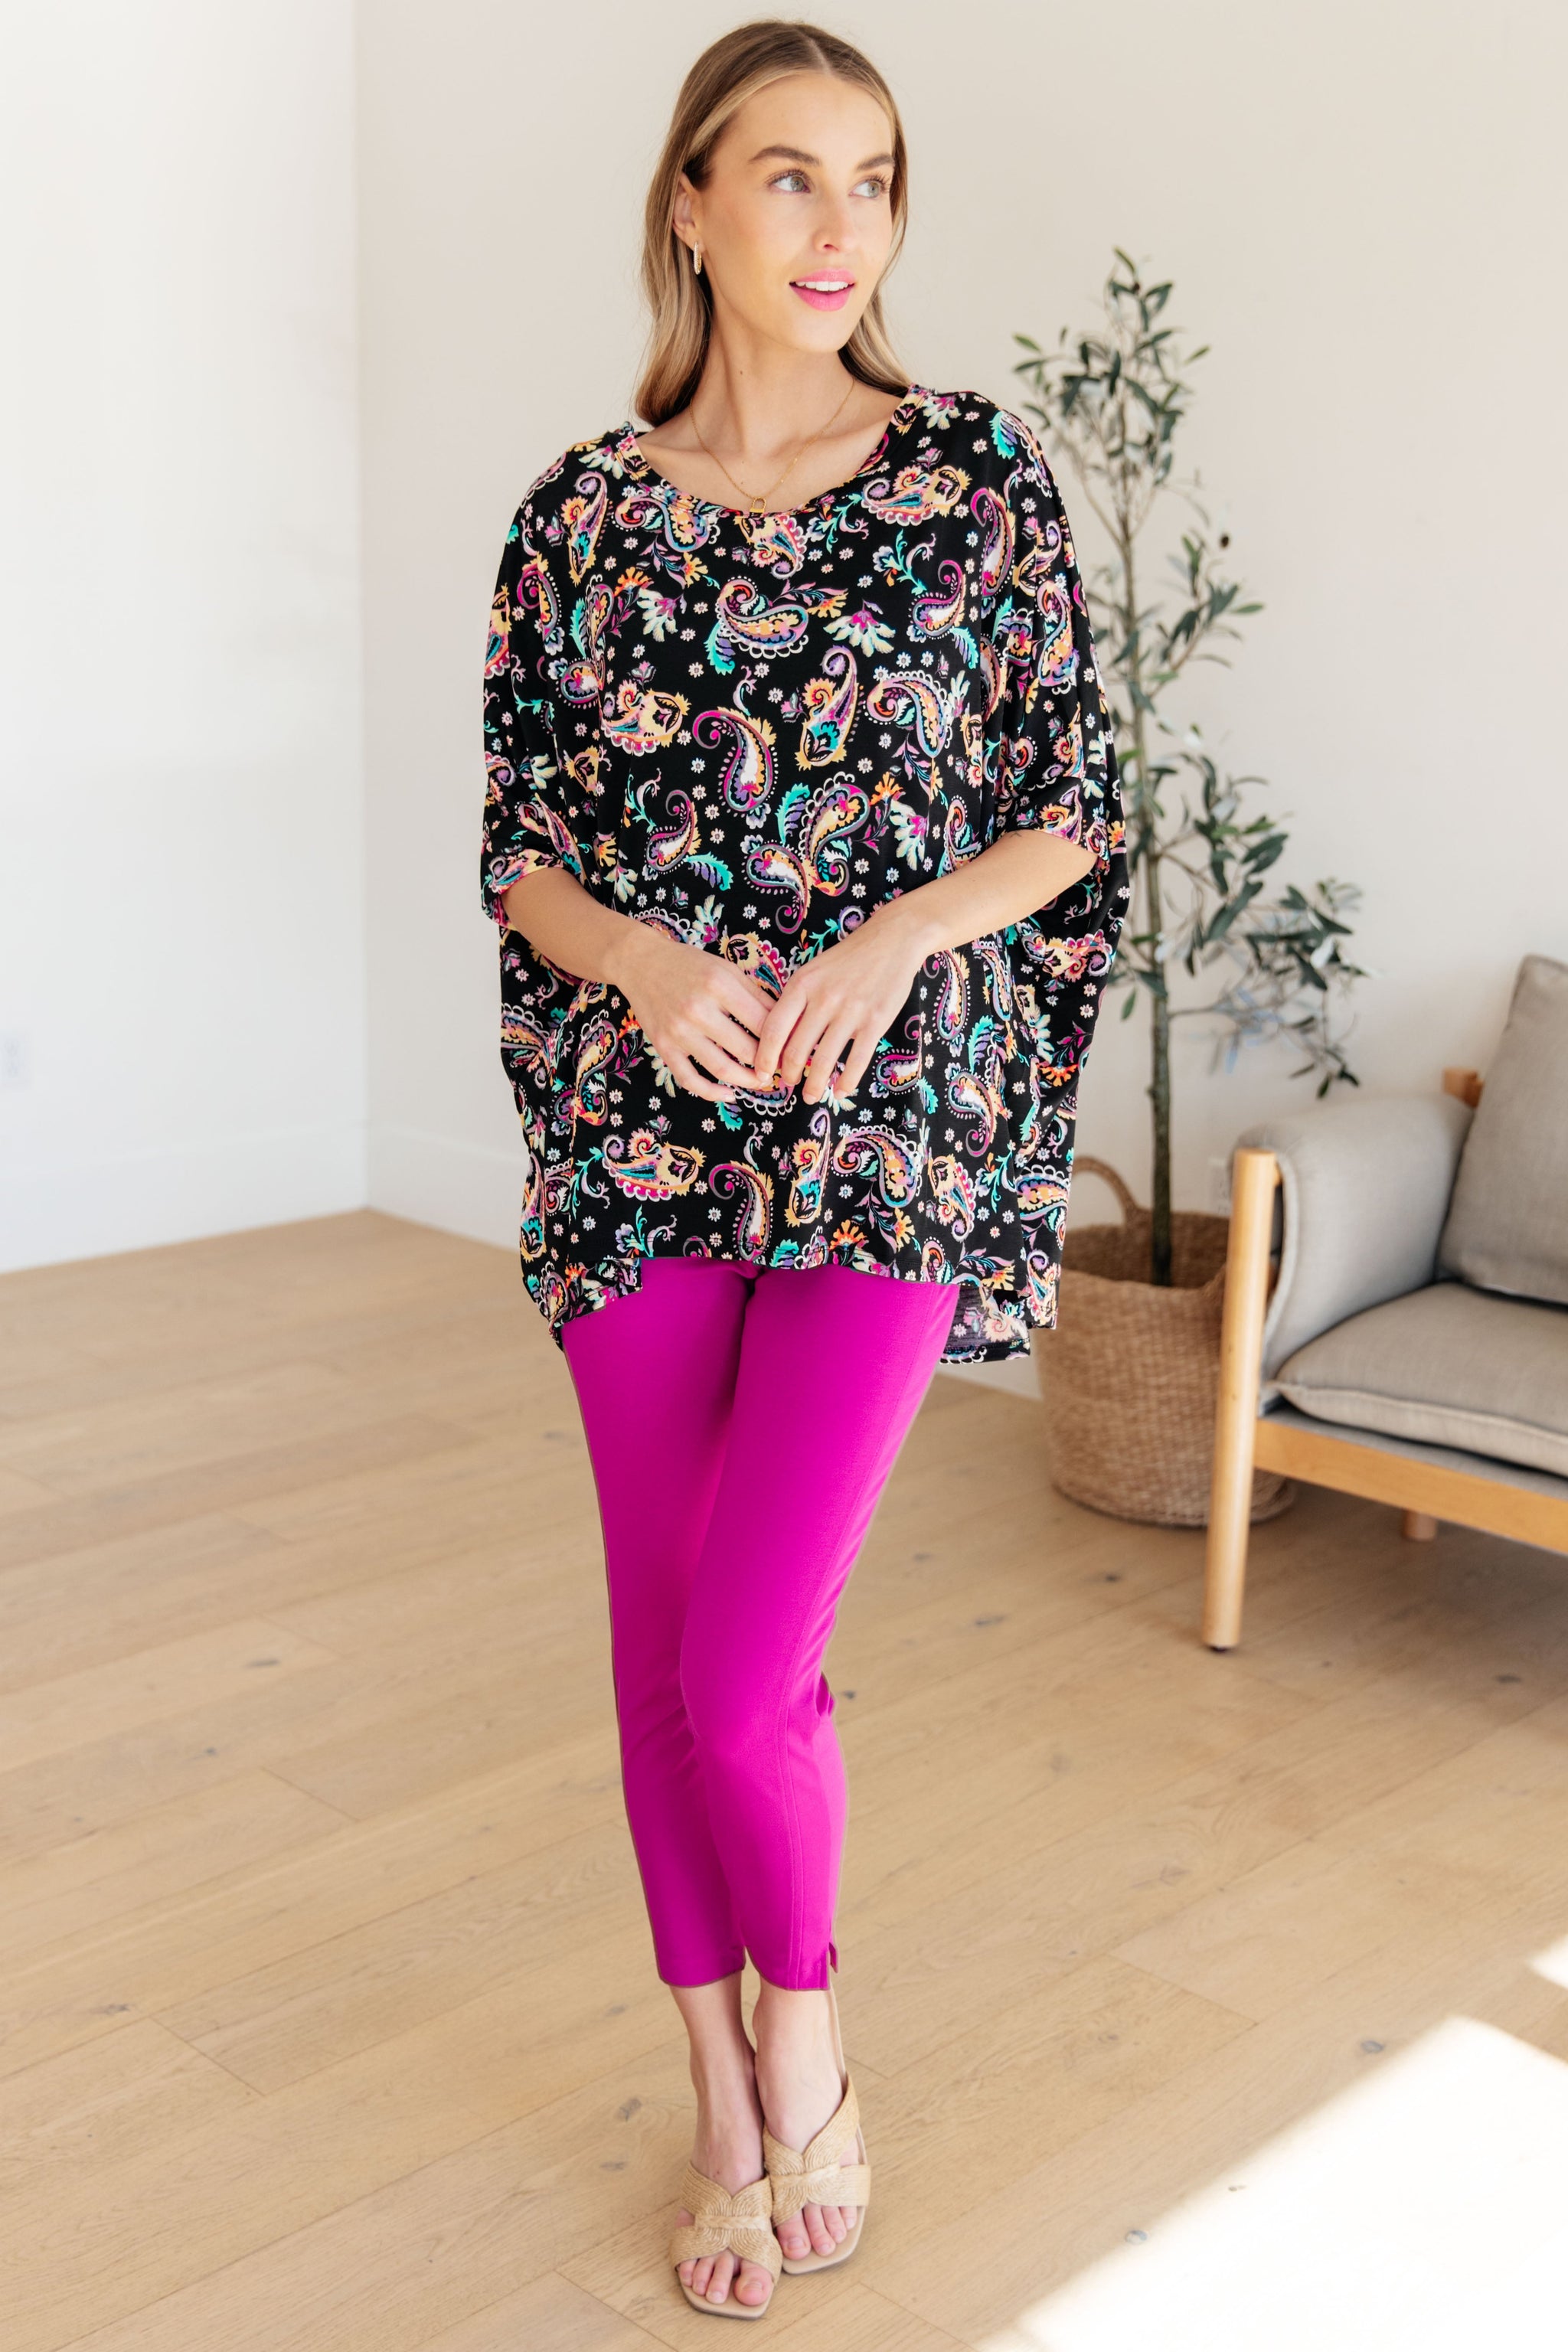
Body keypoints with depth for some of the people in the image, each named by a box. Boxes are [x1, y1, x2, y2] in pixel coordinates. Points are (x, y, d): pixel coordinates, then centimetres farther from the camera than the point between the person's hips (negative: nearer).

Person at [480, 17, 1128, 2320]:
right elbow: (521, 848, 7)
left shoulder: (982, 475, 1)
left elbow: (1075, 813, 3)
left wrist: (898, 936, -14)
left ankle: (806, 2049, 25)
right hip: (639, 1132, 3)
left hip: (890, 1132, -2)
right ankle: (724, 2108, 31)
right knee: (661, 1656, 9)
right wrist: (651, 964, -13)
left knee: (745, 1679, -8)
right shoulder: (580, 514, 4)